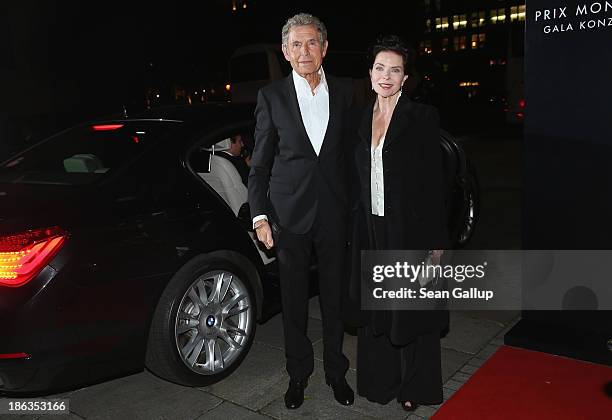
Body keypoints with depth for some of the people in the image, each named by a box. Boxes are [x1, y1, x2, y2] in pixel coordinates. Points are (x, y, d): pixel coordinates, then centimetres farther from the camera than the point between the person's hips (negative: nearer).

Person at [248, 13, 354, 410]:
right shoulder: (271, 96, 0)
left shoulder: (345, 92, 4)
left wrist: (356, 205, 1)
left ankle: (336, 371, 32)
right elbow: (260, 163, 1)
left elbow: (352, 152, 7)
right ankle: (299, 373, 31)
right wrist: (259, 215, -5)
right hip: (290, 213, -1)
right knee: (294, 300, 12)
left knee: (335, 297, 13)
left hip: (335, 211, 1)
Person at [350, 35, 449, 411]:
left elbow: (434, 181, -9)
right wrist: (358, 229, 9)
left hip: (411, 230, -5)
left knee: (412, 311, 8)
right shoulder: (362, 118, 8)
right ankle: (382, 379, 34)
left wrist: (436, 240, -12)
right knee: (376, 311, 15)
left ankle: (414, 387, 28)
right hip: (372, 229, 5)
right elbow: (359, 178, 11)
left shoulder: (422, 117, -7)